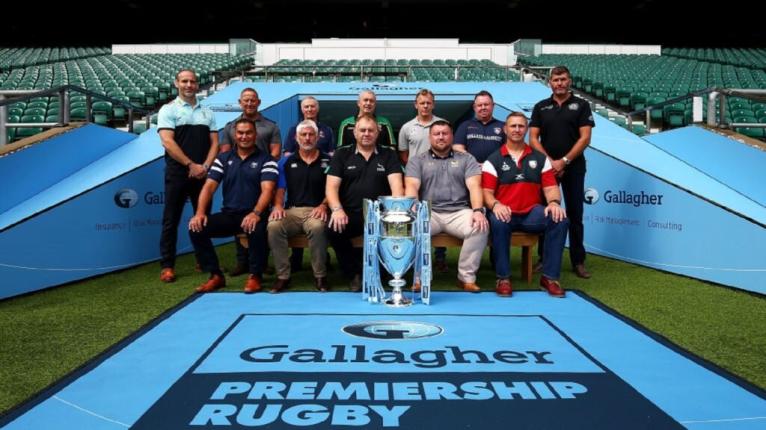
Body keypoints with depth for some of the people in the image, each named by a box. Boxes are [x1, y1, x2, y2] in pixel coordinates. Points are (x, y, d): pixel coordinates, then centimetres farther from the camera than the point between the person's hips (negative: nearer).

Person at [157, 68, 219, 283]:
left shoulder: (207, 113, 14)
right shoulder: (168, 110, 1)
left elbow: (214, 143, 8)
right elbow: (168, 142, -10)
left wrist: (205, 166, -8)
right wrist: (191, 165, -14)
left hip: (203, 174, 4)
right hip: (177, 174, -4)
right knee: (171, 220, -1)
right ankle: (167, 266, 3)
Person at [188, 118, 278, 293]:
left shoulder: (266, 160, 1)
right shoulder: (223, 159, 12)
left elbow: (267, 190, -13)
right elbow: (209, 186, 3)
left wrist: (256, 213, -31)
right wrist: (200, 212, -14)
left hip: (253, 215, -4)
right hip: (228, 214, 4)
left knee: (257, 229, -38)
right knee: (196, 228, -17)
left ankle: (254, 276, -15)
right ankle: (216, 275, -4)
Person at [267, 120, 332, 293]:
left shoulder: (328, 161, 11)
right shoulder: (286, 161, 16)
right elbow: (280, 189, 11)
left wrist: (323, 205, -14)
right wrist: (278, 205, -9)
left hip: (315, 211, -2)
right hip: (291, 210, 2)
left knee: (318, 227, -38)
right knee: (274, 226, -31)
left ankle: (320, 275, -20)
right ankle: (283, 275, -18)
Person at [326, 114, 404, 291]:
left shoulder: (388, 154, 12)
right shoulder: (342, 154, 12)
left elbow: (396, 184, -1)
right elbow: (331, 186, 2)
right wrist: (337, 209, -18)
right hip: (350, 214, 0)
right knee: (333, 229, -31)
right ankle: (355, 273, -8)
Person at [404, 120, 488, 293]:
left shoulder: (466, 159, 15)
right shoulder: (417, 160, 15)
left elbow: (474, 186, 1)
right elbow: (411, 187, -1)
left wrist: (478, 211, -19)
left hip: (459, 212, 1)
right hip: (429, 212, 0)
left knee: (480, 227, -31)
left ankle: (466, 277, -16)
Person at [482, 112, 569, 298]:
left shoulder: (540, 158, 13)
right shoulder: (493, 160, 6)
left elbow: (551, 187, 6)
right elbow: (486, 192, -3)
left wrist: (554, 202, -18)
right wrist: (495, 205, -26)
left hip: (532, 213, 2)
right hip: (506, 213, -2)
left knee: (559, 219, -26)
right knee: (498, 222, -37)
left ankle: (550, 277, -15)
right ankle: (503, 278, -21)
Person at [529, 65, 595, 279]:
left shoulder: (581, 105, 3)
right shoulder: (540, 107, 8)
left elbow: (585, 137, -5)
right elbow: (533, 138, 2)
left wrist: (564, 161, -13)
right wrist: (549, 161, -10)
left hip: (574, 167, -2)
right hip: (546, 166, 2)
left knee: (574, 214, 2)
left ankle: (578, 261, 7)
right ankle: (544, 258, 14)